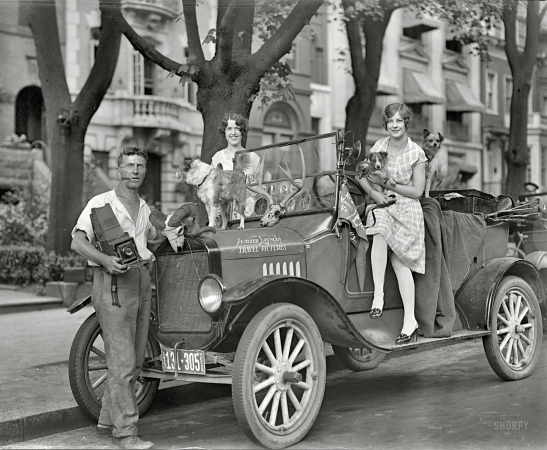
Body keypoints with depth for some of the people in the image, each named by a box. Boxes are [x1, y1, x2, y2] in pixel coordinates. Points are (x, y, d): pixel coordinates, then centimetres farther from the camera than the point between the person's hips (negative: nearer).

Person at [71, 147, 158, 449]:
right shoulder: (101, 203, -5)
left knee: (134, 361, 11)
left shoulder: (143, 207, 17)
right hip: (113, 285, -8)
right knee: (122, 362, -10)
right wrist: (104, 259, -31)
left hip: (141, 283, 8)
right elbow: (78, 242, -17)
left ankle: (108, 422, 25)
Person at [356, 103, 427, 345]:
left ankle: (409, 319, -8)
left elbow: (417, 191, -4)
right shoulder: (379, 146, 6)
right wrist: (374, 192, -10)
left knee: (399, 261, -14)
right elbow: (360, 174, 7)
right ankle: (378, 295, -33)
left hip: (406, 209, -2)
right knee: (379, 233, -33)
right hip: (381, 205, 2)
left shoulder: (416, 153, -2)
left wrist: (390, 184, -9)